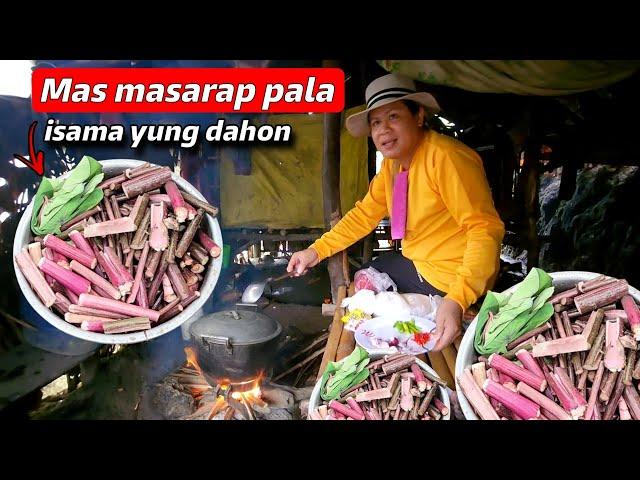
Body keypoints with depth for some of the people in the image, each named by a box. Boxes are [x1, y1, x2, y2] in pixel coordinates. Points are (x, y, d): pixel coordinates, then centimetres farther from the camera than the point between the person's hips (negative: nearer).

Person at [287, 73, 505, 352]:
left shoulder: (445, 158, -27)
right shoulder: (393, 164, 2)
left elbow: (486, 229, -31)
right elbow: (365, 214, 9)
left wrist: (457, 301, -43)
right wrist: (317, 251, -2)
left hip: (452, 283, -8)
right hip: (416, 264, 9)